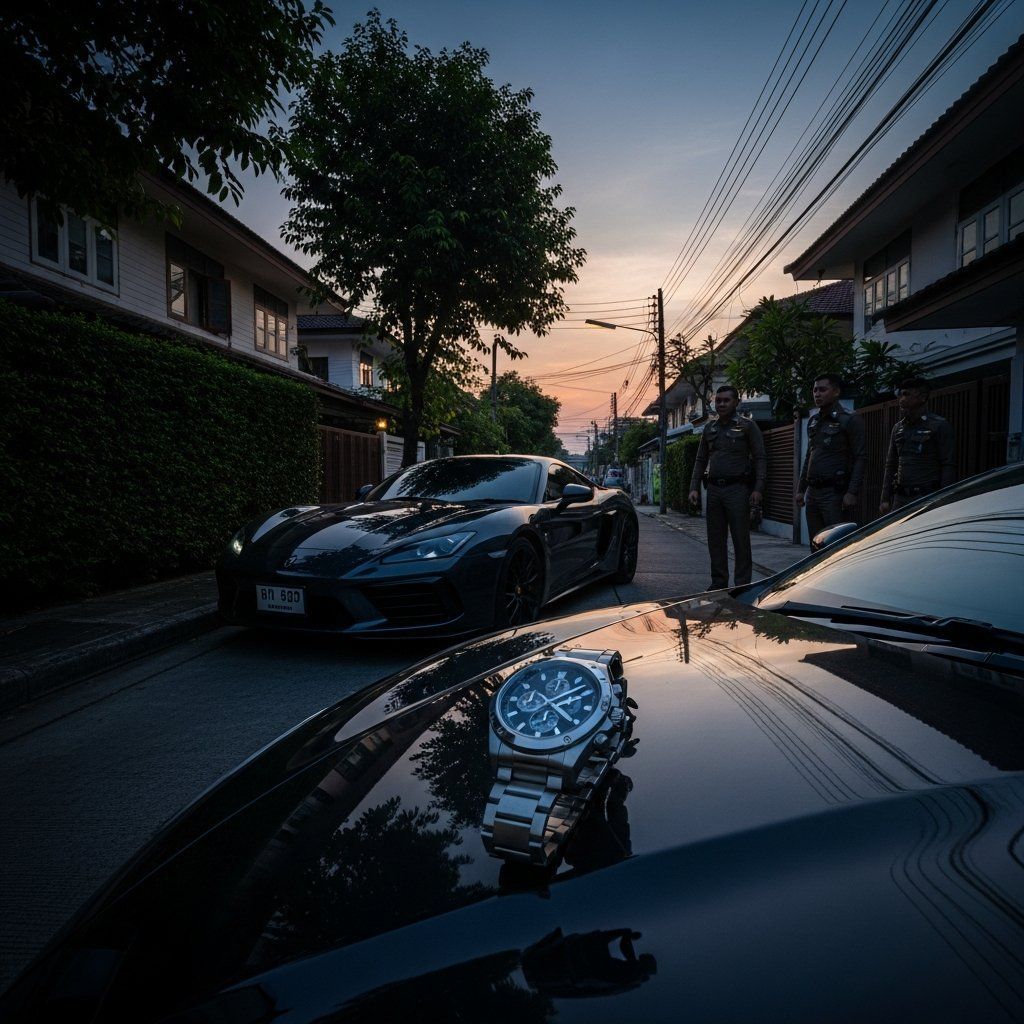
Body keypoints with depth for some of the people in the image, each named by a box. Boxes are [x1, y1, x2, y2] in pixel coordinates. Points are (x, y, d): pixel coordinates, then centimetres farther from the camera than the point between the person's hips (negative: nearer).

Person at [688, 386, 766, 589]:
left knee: (741, 540, -3)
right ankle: (719, 582, 16)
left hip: (737, 489, -5)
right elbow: (701, 460, 17)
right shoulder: (710, 429, 15)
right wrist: (694, 487, 7)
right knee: (715, 540, 8)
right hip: (714, 489, 5)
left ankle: (742, 585, 3)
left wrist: (758, 489, -13)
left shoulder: (747, 426, 1)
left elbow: (760, 458, -4)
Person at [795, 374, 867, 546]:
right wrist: (801, 488, 18)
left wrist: (852, 492, -17)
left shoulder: (850, 420, -4)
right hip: (812, 493, 7)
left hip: (835, 493, -7)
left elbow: (861, 457, -9)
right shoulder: (813, 421, 17)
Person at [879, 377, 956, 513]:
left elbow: (949, 466, -6)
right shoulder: (898, 428, 16)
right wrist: (885, 499, 12)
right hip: (900, 499, 5)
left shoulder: (939, 426, -2)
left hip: (927, 499, -5)